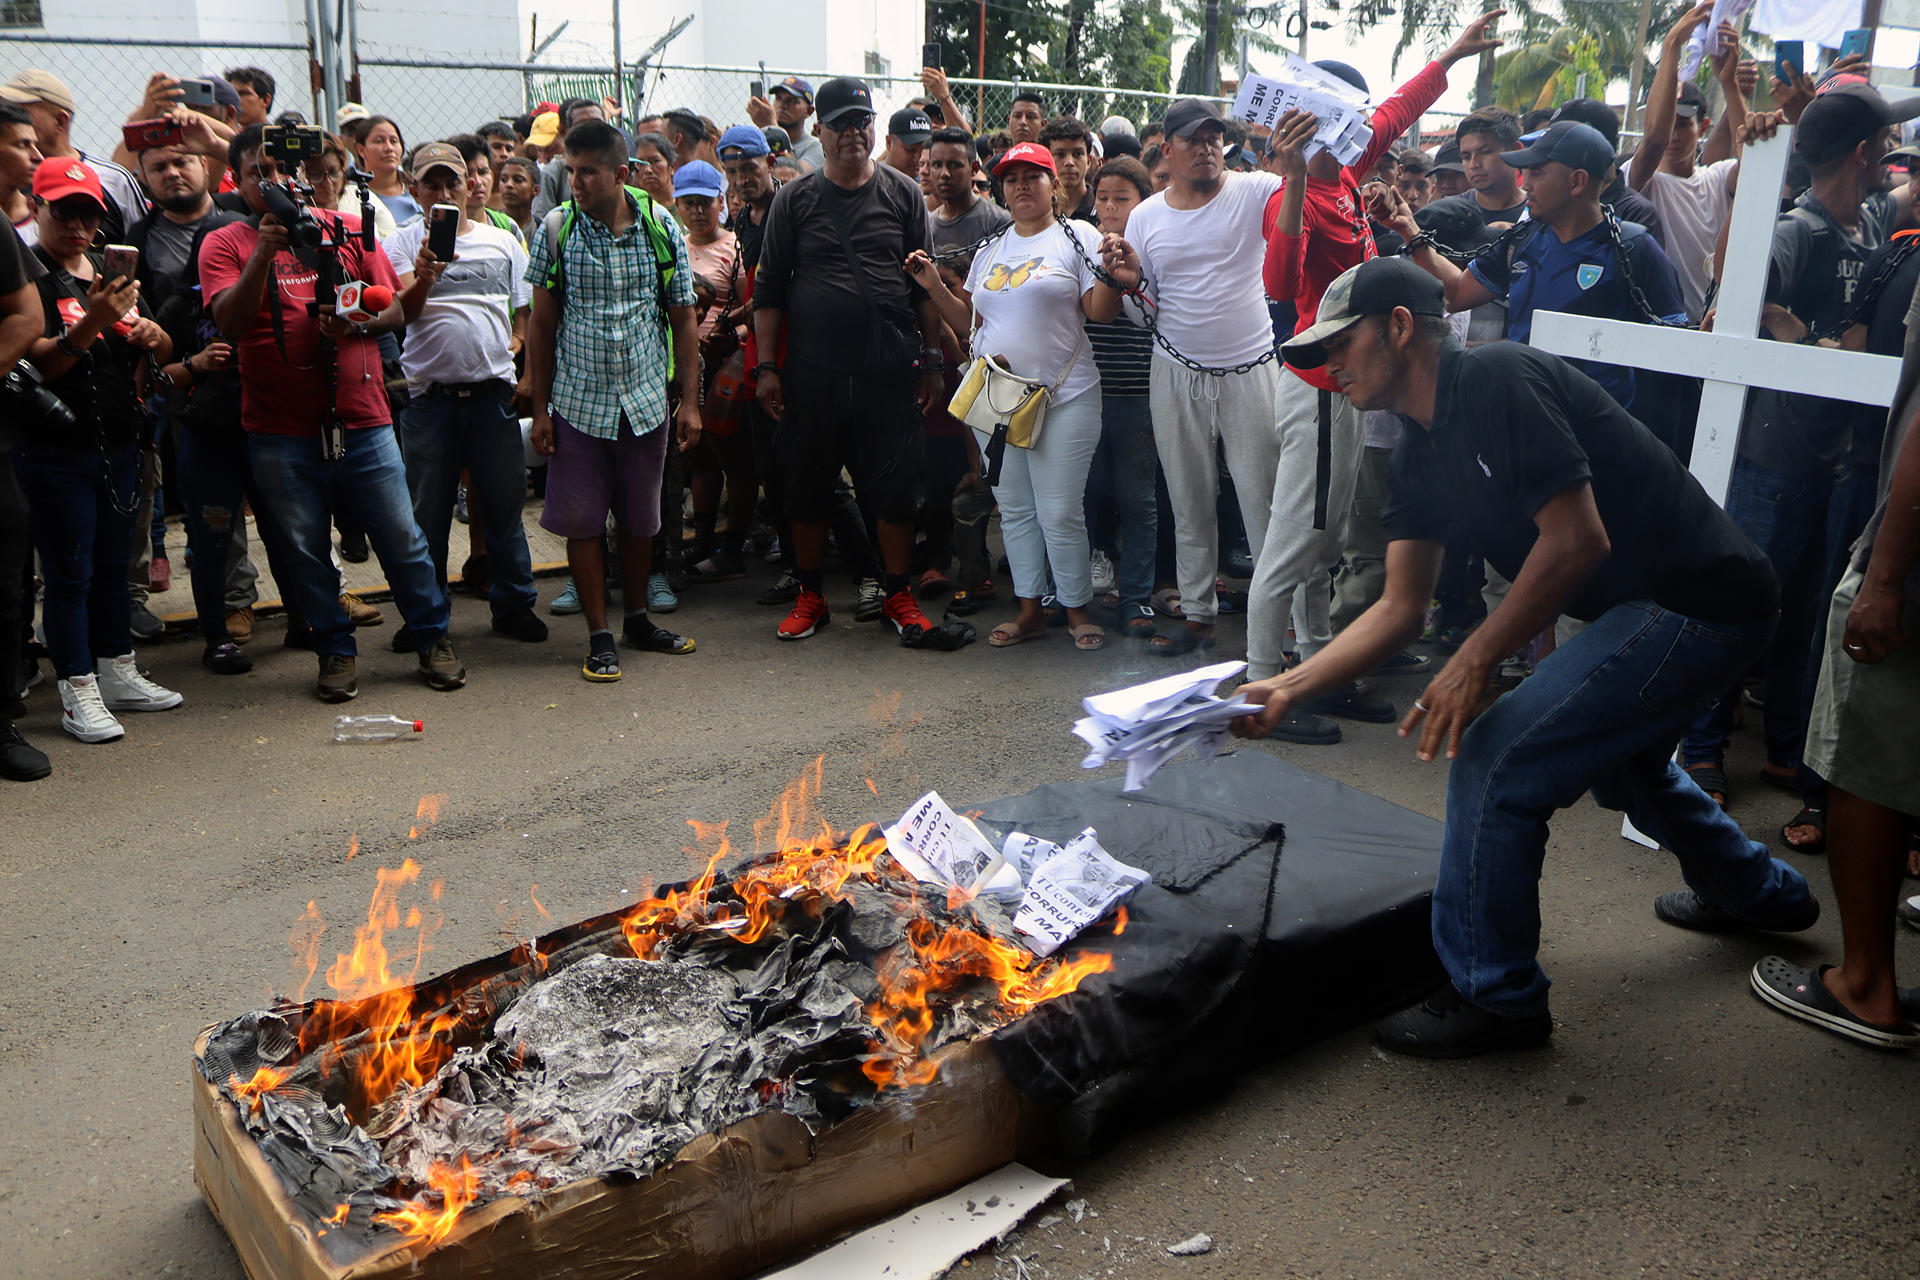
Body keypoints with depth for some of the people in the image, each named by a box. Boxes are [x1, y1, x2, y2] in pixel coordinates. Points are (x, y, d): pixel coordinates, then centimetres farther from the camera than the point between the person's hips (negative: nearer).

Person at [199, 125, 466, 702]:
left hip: (362, 420, 1)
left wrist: (357, 322, -11)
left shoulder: (347, 230, 8)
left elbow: (396, 306, 10)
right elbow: (229, 323, -12)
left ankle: (434, 639, 18)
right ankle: (335, 651, 21)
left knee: (401, 536, 3)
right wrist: (264, 252, -22)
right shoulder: (226, 244, 3)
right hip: (279, 432, 0)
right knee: (306, 549, 7)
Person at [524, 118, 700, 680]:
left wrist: (690, 402, 1)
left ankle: (638, 619, 29)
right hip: (578, 402, -1)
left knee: (640, 517, 12)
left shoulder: (662, 228, -1)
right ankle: (599, 635, 13)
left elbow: (683, 320, 5)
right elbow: (541, 324, 2)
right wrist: (540, 409, -1)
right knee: (582, 520, 2)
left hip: (647, 401, 1)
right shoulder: (555, 229, -2)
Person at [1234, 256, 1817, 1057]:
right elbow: (1401, 607, 7)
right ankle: (1762, 895, 59)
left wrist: (1473, 663, -21)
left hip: (1699, 605, -11)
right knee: (1619, 757, 33)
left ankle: (1495, 998, 3)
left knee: (1494, 759, -14)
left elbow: (1577, 539, -25)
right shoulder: (1422, 452, 8)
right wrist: (1286, 688, -3)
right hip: (1652, 602, 11)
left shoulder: (1496, 380, -20)